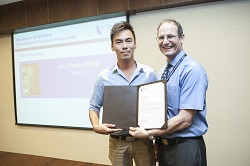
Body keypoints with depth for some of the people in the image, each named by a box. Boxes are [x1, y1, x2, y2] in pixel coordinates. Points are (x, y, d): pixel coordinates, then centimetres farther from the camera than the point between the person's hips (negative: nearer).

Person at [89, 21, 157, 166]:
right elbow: (94, 107, 4)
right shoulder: (104, 77, -4)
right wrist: (96, 126, -14)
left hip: (144, 141, 0)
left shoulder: (150, 73, -4)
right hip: (117, 142, 0)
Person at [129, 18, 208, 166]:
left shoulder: (193, 70, -18)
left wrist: (149, 133, -18)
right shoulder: (162, 72, 7)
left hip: (185, 148, -6)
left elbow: (185, 119, -22)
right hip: (163, 146, 7)